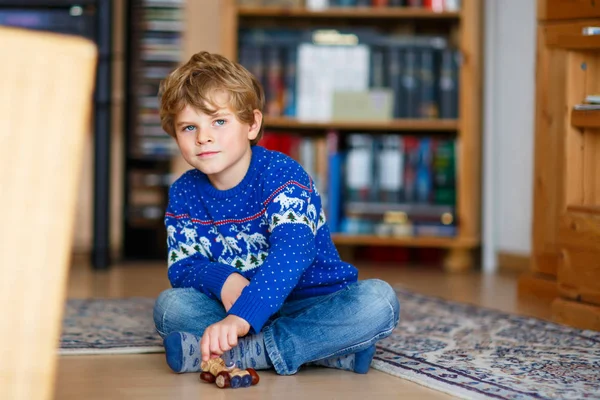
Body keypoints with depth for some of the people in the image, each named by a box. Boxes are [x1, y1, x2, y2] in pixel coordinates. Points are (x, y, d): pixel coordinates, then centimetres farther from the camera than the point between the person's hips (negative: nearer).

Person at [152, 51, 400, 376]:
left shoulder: (281, 175, -18)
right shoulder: (184, 194, 0)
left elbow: (293, 250, -35)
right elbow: (182, 266, -3)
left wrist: (241, 316, -51)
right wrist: (222, 280, -29)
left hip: (312, 305, -4)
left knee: (378, 300, -31)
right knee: (170, 305, -23)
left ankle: (243, 352, -33)